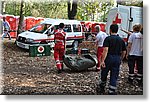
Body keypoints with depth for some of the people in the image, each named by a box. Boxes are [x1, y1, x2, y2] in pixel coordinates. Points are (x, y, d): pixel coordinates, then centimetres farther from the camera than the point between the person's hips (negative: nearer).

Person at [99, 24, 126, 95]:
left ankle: (102, 88, 32)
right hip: (117, 59, 3)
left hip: (109, 58, -3)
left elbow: (105, 50, -18)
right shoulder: (121, 40, 9)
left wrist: (103, 60, -19)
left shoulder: (108, 38, -6)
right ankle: (112, 92, 6)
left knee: (104, 74, 15)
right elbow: (124, 52, 11)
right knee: (114, 76, 7)